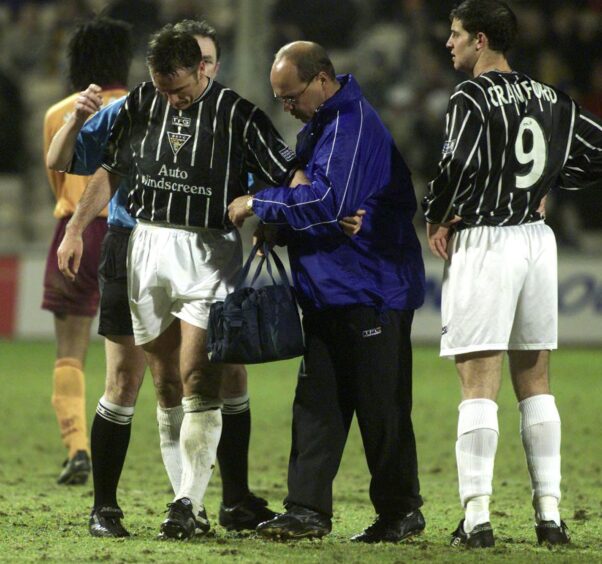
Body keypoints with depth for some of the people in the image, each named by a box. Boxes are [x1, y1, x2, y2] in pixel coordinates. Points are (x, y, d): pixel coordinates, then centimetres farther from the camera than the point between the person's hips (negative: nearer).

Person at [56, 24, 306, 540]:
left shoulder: (237, 115, -7)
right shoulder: (141, 105, 6)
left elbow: (290, 178, -6)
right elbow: (111, 171, 17)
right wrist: (75, 229, 13)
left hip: (208, 251, -4)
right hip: (148, 245, 5)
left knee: (198, 378, -13)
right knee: (163, 377, 6)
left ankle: (190, 500, -14)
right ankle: (183, 487, 13)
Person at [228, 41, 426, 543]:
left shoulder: (354, 126, -17)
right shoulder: (320, 126, 16)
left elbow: (329, 201, -26)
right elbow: (307, 187, 26)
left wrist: (260, 204, -17)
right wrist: (274, 227, 6)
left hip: (372, 291, -10)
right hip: (327, 291, 10)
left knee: (381, 407, -1)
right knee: (316, 402, 5)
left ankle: (401, 511, 9)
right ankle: (308, 509, 5)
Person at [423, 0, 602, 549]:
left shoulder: (471, 98, -11)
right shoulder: (550, 99, 9)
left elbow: (459, 163, -26)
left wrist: (436, 217, -9)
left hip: (483, 242, -6)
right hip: (538, 238, 6)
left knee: (479, 387, -6)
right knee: (535, 384, 13)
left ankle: (477, 517, -10)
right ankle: (550, 513, 11)